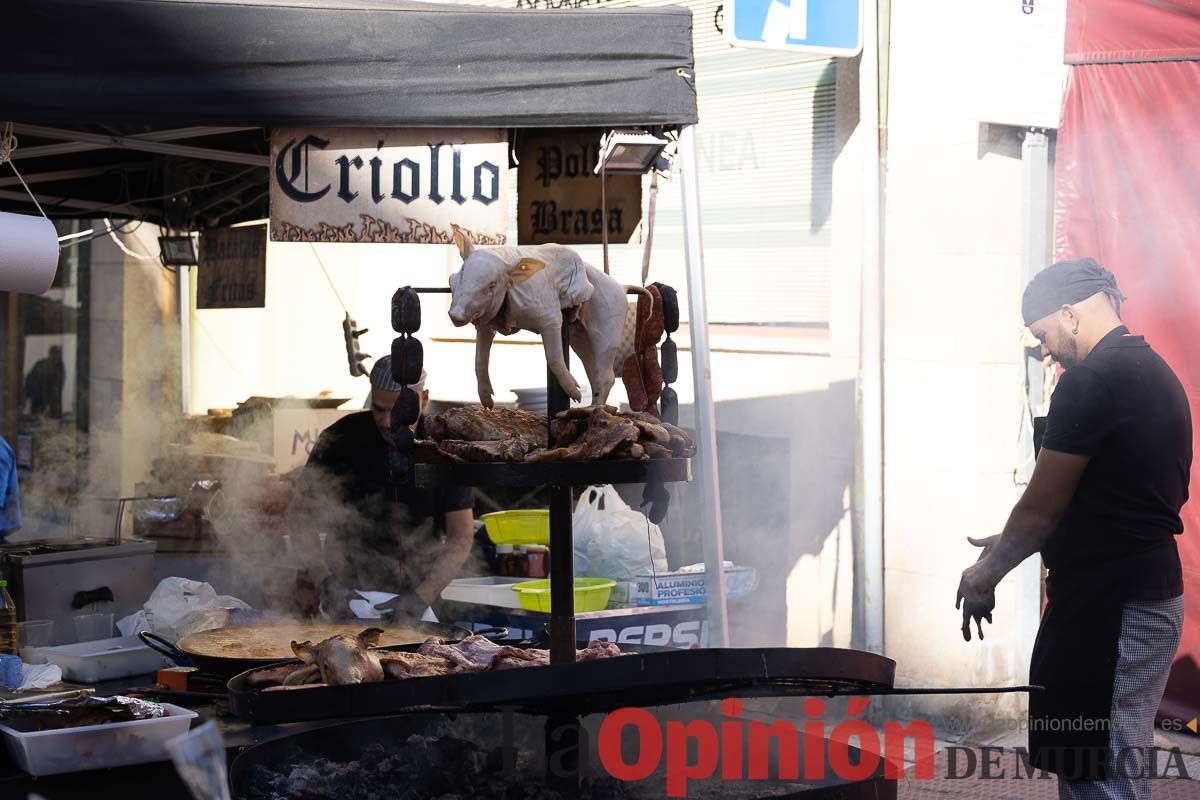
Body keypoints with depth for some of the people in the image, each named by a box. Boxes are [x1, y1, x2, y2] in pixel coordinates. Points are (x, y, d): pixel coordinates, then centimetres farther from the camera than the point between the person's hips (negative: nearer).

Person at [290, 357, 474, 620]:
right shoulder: (342, 438, -6)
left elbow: (461, 536, -4)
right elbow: (300, 515, -4)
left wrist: (422, 596, -18)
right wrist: (324, 581, -18)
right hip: (348, 593, -1)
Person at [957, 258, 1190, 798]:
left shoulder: (1092, 380, -17)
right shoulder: (1154, 372, 13)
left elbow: (1044, 506, -13)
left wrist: (987, 574, 3)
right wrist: (1009, 545, 23)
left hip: (1110, 603, -10)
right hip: (1148, 587, 10)